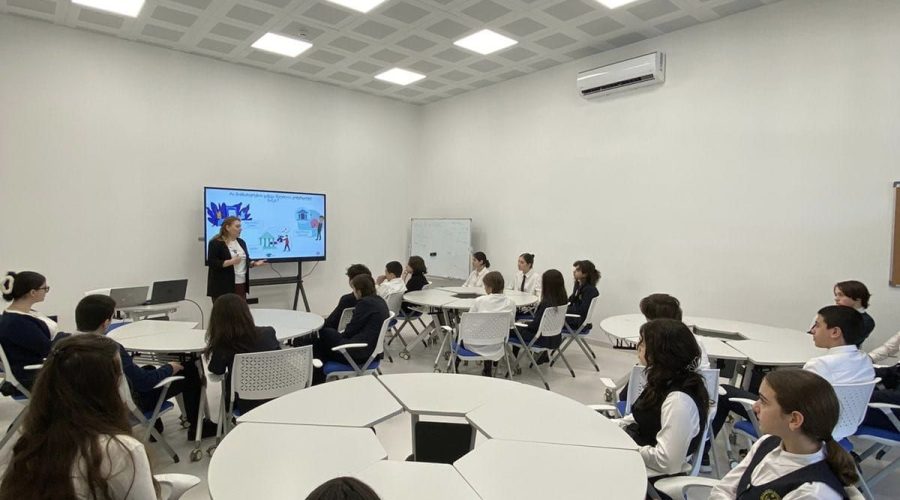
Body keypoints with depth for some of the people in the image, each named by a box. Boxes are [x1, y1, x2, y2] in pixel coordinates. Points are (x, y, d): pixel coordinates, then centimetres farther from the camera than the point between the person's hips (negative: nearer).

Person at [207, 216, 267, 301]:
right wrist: (230, 262, -23)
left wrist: (254, 264, 1)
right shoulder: (216, 243, -7)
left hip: (241, 285, 7)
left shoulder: (241, 242, 14)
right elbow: (211, 263, -15)